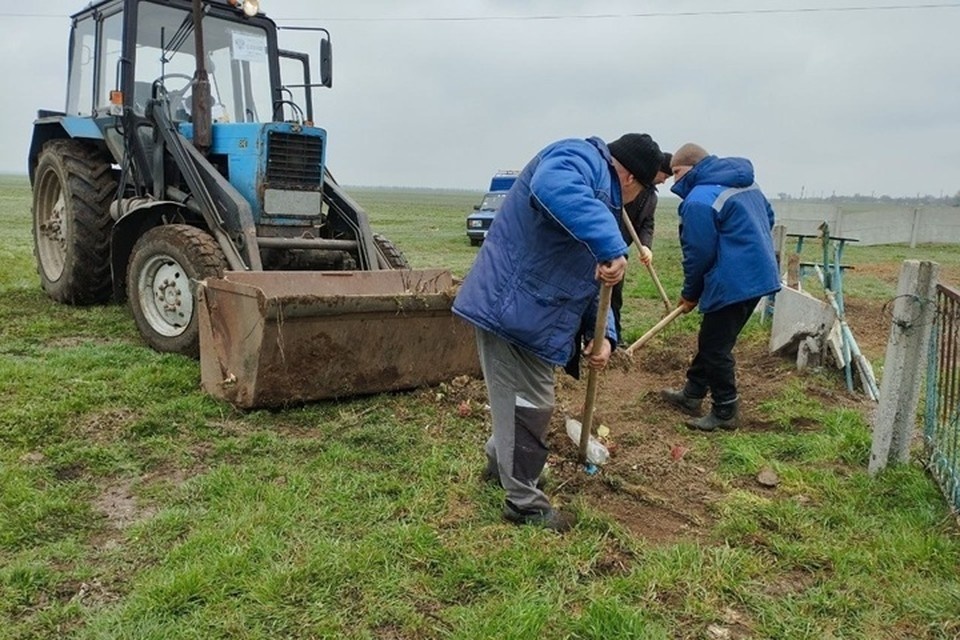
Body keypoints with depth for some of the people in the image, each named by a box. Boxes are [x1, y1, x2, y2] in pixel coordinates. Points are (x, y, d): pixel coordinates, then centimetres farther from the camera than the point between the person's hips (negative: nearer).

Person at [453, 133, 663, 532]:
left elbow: (590, 281, 18)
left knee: (523, 399, 24)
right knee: (529, 406, 0)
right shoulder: (581, 159, -11)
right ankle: (525, 503, 16)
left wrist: (603, 334, 5)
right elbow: (554, 187, -39)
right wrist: (612, 247, -40)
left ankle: (500, 462, 47)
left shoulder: (601, 194, 21)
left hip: (530, 315, 10)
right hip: (510, 305, -10)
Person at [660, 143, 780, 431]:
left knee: (715, 347, 3)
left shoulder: (699, 201, -17)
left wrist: (690, 295, -1)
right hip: (760, 275, 10)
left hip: (733, 284, -10)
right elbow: (769, 217, 24)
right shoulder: (746, 183, 13)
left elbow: (699, 254, -15)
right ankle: (692, 394, 30)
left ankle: (726, 412, 14)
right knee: (711, 339, 19)